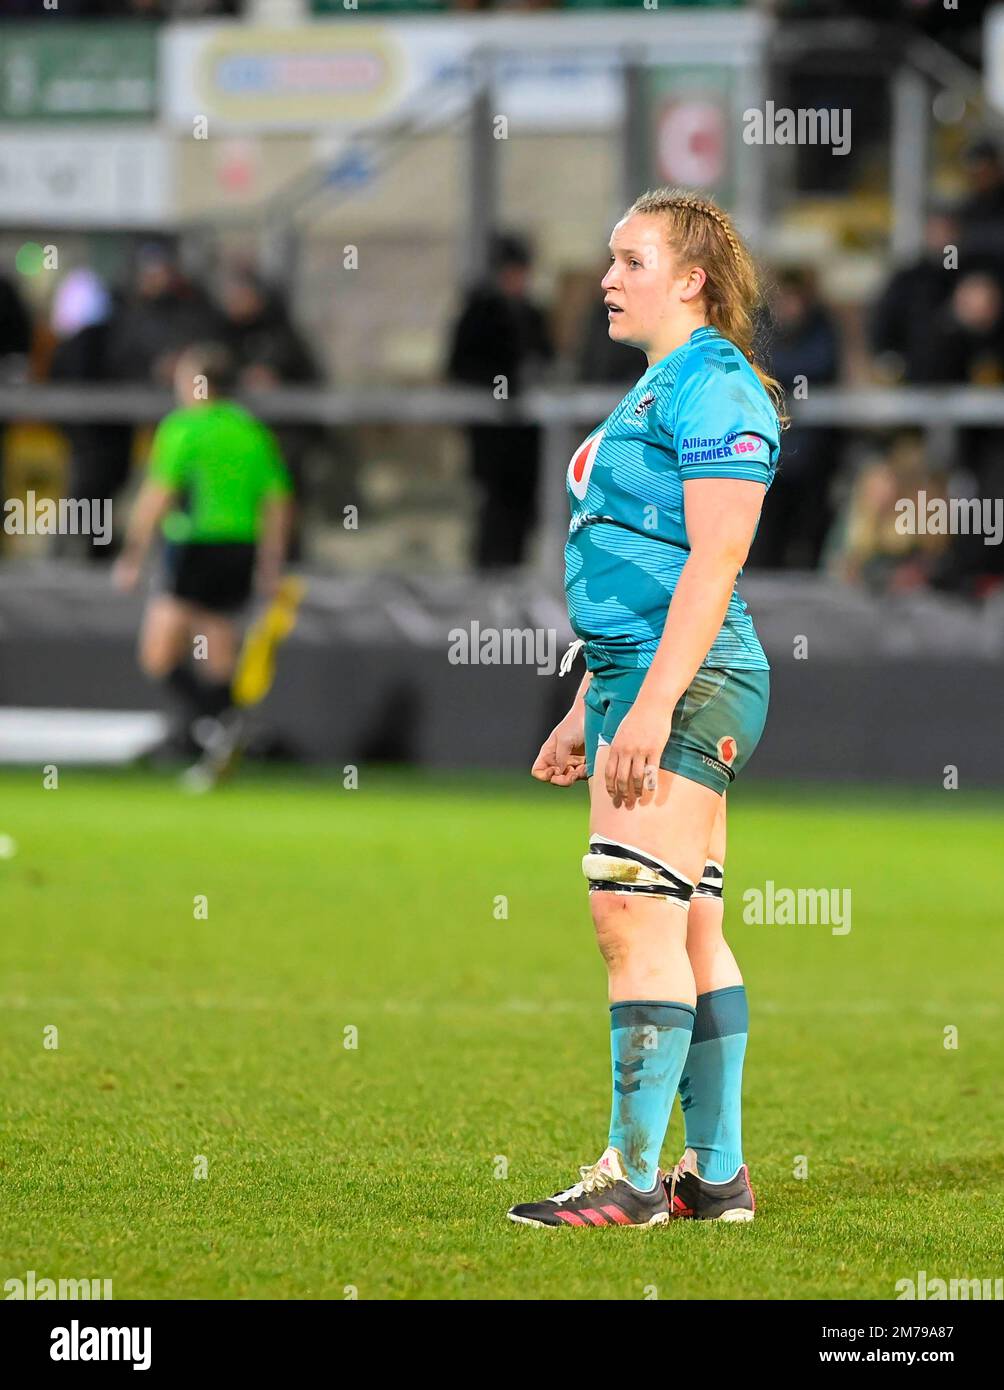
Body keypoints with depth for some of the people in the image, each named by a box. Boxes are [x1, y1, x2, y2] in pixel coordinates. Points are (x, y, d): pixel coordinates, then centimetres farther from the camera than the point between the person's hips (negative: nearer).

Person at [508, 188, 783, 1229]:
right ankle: (716, 1173, 11)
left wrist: (652, 704, -24)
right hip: (635, 679, 10)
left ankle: (632, 1175, -12)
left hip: (688, 679, -10)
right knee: (688, 929, 9)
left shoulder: (715, 387, -11)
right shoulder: (654, 393, 20)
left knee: (636, 913, -12)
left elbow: (712, 562, -19)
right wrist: (585, 713, 23)